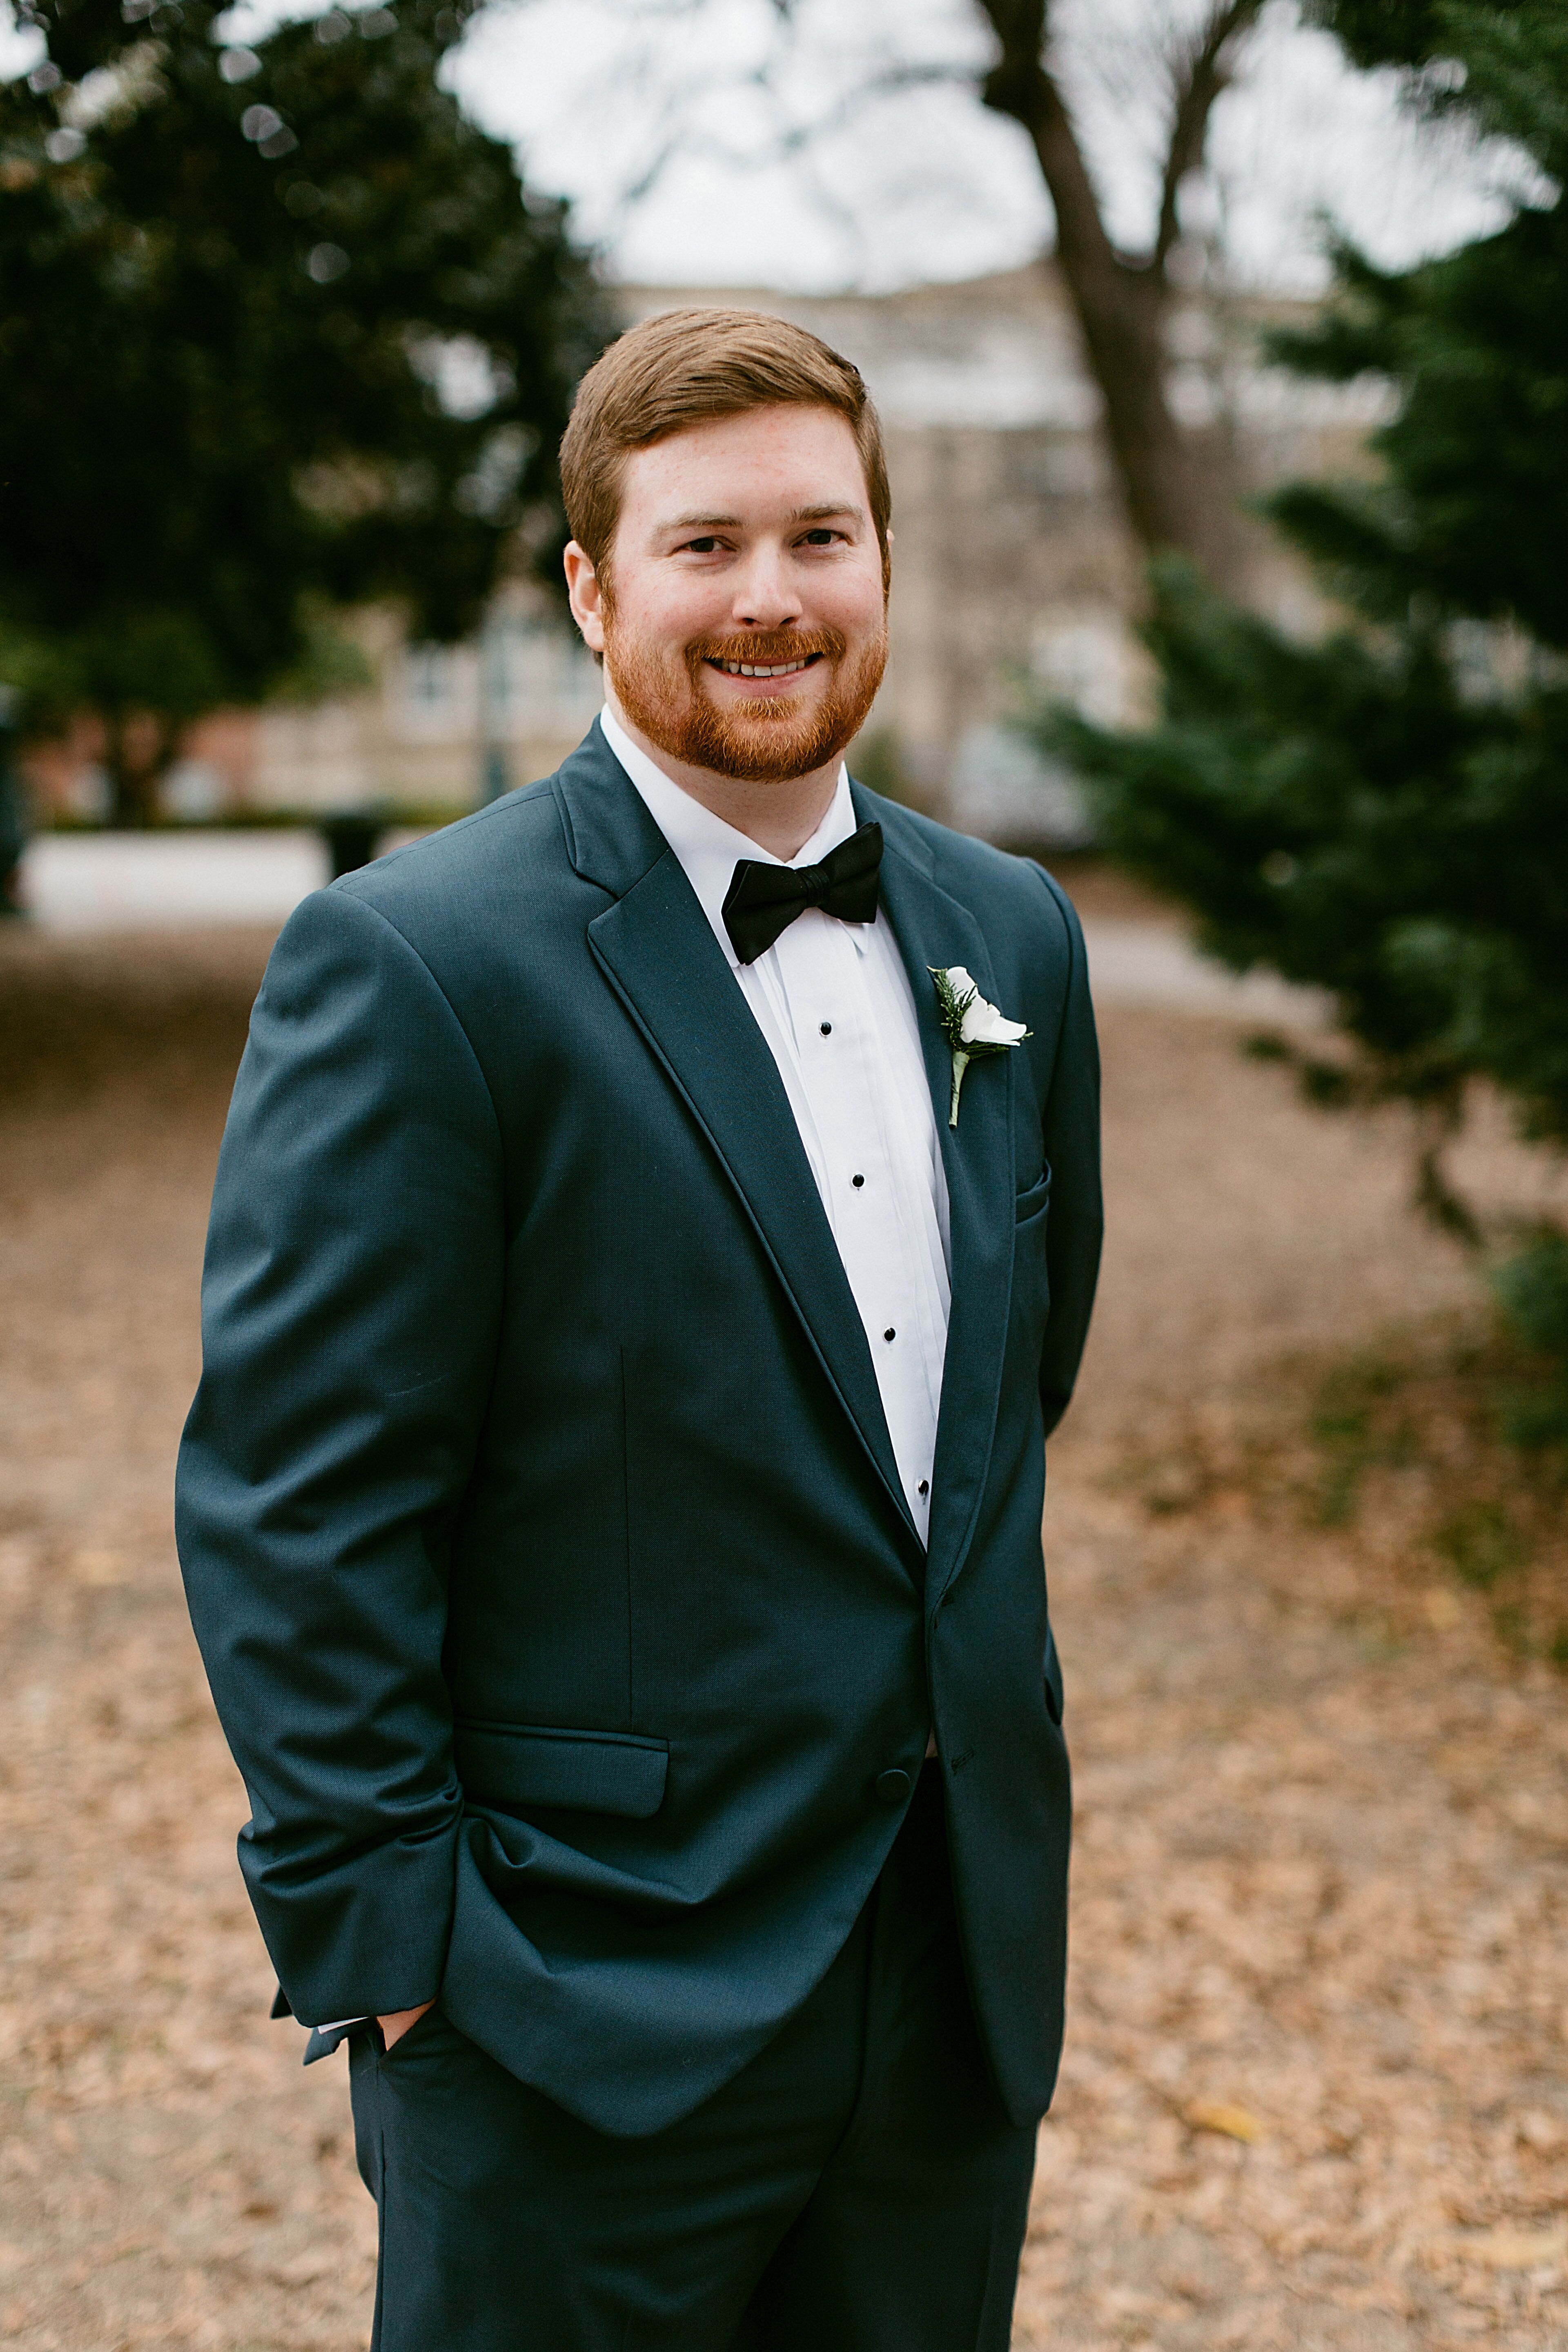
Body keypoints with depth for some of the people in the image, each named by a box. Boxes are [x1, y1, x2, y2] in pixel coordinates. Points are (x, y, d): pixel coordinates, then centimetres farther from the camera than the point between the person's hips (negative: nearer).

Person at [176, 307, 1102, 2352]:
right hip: (590, 2017, -6)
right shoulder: (412, 962, -14)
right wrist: (383, 1940, -13)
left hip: (964, 1963, 6)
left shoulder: (1011, 937, 6)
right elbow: (296, 1509, -14)